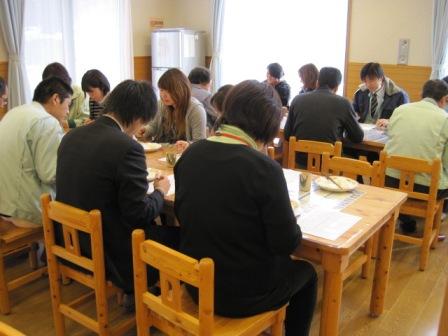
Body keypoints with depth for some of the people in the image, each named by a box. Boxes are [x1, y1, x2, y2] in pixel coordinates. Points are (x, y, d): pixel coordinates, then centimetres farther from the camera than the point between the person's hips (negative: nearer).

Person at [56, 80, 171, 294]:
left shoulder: (71, 136, -1)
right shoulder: (127, 148, -23)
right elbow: (139, 214, -20)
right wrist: (160, 191, -1)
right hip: (109, 252, -8)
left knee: (155, 227, 22)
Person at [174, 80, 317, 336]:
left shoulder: (190, 154, -7)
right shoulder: (264, 168, -25)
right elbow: (287, 244, -18)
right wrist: (290, 228, 4)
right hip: (243, 294, -5)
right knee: (306, 273, 23)